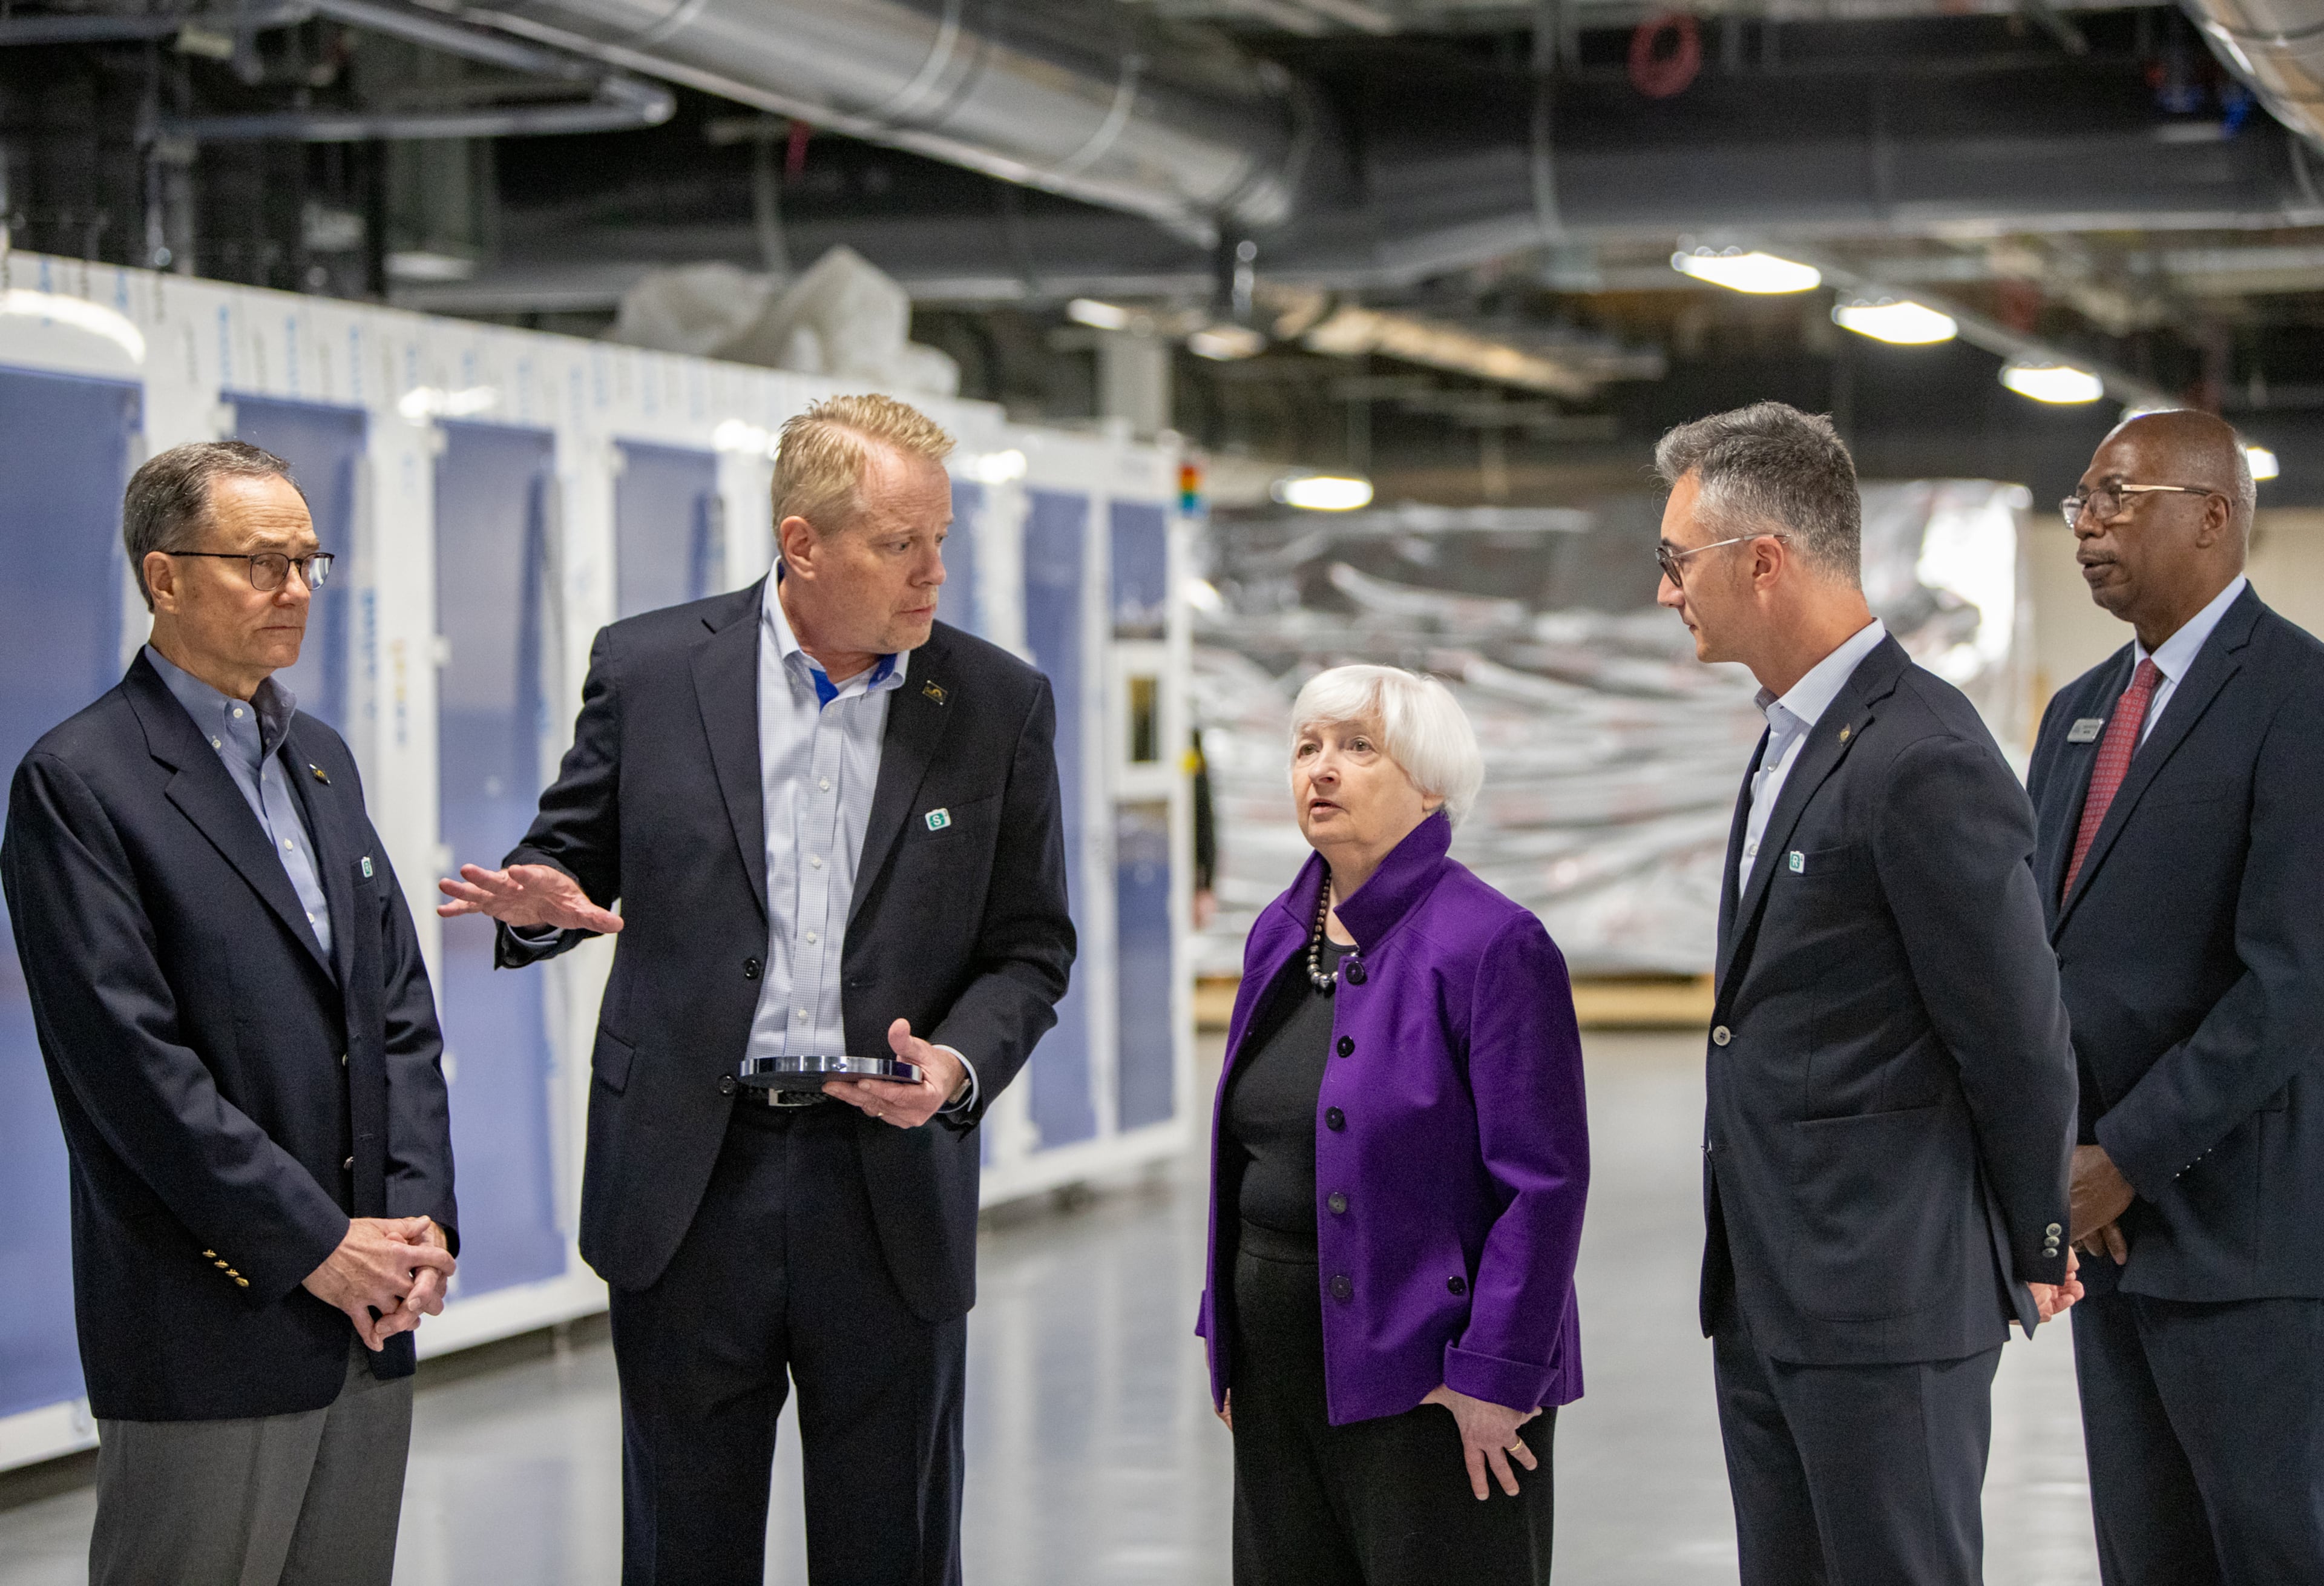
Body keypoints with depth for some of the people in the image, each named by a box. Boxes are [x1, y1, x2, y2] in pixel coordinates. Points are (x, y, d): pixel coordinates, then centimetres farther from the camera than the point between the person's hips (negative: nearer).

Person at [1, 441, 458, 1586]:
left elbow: (401, 1009, 14)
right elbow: (132, 1062, -14)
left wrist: (418, 1218, 0)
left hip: (370, 1317, 7)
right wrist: (316, 1246, -14)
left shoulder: (320, 759, 17)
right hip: (208, 1333, -7)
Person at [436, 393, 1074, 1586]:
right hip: (690, 1184, 0)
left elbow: (1030, 945, 6)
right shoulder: (649, 669, 1)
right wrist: (540, 904, -13)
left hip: (890, 1193, 0)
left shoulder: (998, 705, 3)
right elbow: (570, 856, 11)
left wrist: (959, 1065, -13)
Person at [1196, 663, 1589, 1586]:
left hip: (1424, 1365, -7)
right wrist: (1230, 1339, 14)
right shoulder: (1282, 937, 11)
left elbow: (1543, 1184, -16)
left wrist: (1493, 1376, -18)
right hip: (1281, 1363, 7)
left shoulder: (1493, 946, -12)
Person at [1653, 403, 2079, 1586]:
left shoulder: (1926, 762, -19)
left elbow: (2018, 1040, -14)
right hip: (1763, 1292, 10)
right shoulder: (1795, 735, 13)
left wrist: (2031, 1250, -2)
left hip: (1891, 1302, -10)